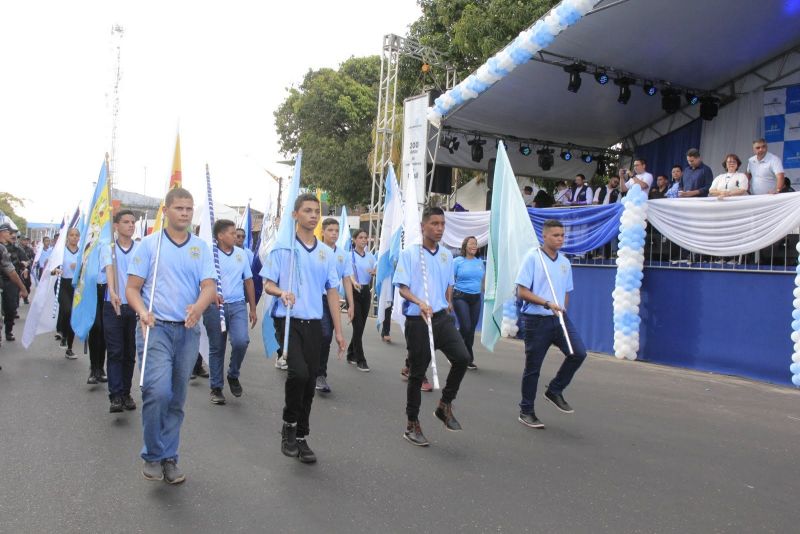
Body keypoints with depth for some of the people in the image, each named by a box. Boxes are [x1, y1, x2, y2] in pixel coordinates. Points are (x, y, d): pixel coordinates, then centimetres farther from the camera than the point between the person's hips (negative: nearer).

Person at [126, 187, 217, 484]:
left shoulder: (201, 247, 8)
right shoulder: (149, 244, 2)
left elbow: (209, 287, -1)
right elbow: (132, 288, 0)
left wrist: (198, 307, -23)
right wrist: (143, 312, -20)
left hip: (189, 330, 3)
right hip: (157, 328, -3)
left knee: (176, 399, 10)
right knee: (158, 392, -17)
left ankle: (169, 458, 24)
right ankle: (153, 456, 4)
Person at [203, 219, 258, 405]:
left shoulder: (242, 254, 8)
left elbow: (248, 282, 13)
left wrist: (253, 309, 12)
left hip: (238, 305, 2)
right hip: (214, 306, -2)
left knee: (241, 341, -16)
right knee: (216, 348, 6)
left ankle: (233, 376, 11)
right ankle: (216, 388, 21)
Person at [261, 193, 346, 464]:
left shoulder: (326, 253, 9)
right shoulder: (282, 247, -2)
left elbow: (332, 292, 11)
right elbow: (267, 283, -2)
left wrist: (338, 330, 8)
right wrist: (281, 292, -25)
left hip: (314, 323, 4)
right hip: (288, 321, -4)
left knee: (310, 382, 7)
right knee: (299, 372, -21)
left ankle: (301, 437, 22)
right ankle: (289, 425, 5)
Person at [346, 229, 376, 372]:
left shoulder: (371, 256, 9)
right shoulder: (350, 255, -8)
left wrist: (374, 272, -17)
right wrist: (354, 282, -44)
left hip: (366, 291, 5)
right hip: (354, 291, -5)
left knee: (361, 325, 11)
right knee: (357, 326, -6)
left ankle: (351, 354, 27)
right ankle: (360, 360, -1)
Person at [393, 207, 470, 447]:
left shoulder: (447, 255, 9)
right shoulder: (410, 253, -6)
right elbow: (402, 287, -9)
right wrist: (420, 303, -24)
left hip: (441, 317, 4)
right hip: (417, 320, -4)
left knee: (462, 357, -15)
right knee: (417, 372, 4)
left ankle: (445, 404, 8)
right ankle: (412, 424, 20)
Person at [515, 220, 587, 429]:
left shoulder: (565, 262, 11)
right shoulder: (532, 257, -8)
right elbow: (522, 292, -12)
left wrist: (562, 310, 6)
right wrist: (547, 303, -20)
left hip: (559, 318, 5)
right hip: (536, 320, -5)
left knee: (578, 353, -9)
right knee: (533, 367, 3)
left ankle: (555, 390, 13)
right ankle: (526, 411, 18)